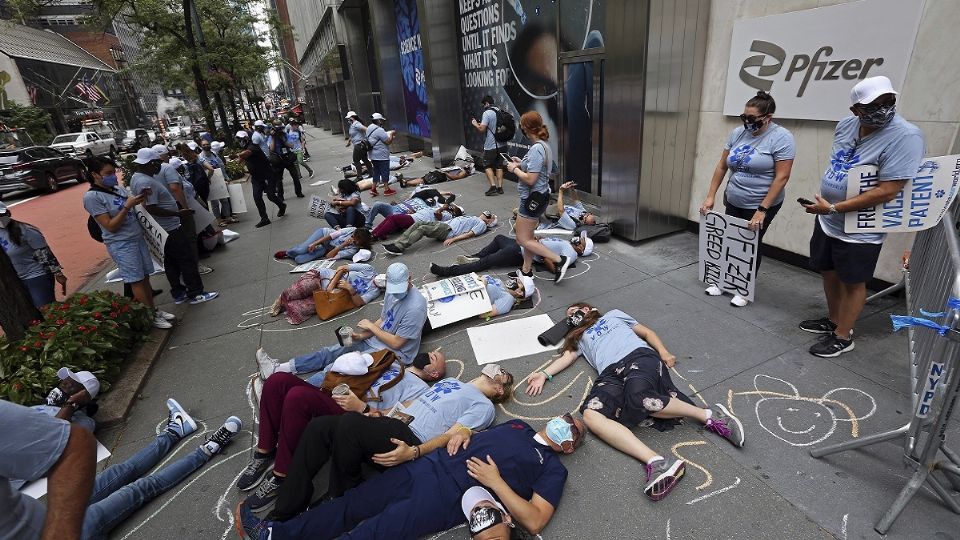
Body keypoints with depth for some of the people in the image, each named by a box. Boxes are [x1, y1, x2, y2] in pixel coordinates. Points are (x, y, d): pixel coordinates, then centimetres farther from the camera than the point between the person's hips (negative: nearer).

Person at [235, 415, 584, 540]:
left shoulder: (552, 469, 2)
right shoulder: (518, 425, 21)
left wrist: (496, 482, -15)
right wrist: (462, 433, 7)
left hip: (450, 498, -6)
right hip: (429, 466, 6)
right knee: (350, 506, 2)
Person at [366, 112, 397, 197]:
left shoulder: (369, 128, 10)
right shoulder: (379, 130, -19)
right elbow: (388, 141, -17)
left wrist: (389, 133, 10)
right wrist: (392, 134, -1)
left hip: (374, 155, 9)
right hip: (382, 156, -9)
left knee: (376, 172, 16)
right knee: (385, 172, 1)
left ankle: (373, 189, 17)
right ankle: (387, 189, 9)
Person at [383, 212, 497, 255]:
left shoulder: (482, 224, 6)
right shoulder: (474, 218, 32)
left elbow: (470, 234, -7)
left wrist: (452, 239, -16)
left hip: (448, 231, -8)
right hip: (444, 224, 8)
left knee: (422, 228, -25)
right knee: (419, 223, -11)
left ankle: (399, 248, -29)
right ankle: (398, 243, -18)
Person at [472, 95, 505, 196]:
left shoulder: (487, 113, -13)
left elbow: (482, 129, -19)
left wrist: (475, 124, 0)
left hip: (491, 146, -7)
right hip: (502, 144, 7)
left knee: (487, 166, 5)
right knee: (499, 166, 12)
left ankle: (493, 186, -5)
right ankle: (500, 187, 11)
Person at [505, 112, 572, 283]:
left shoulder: (536, 149, -23)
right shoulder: (542, 145, 8)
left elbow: (530, 179, -26)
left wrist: (515, 169, -12)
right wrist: (521, 164, 7)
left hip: (533, 198, -10)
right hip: (536, 197, 10)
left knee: (523, 240, 0)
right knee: (528, 236, 18)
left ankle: (559, 260, 2)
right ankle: (526, 270, 30)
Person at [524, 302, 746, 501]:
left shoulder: (613, 315, 32)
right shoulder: (579, 338, 36)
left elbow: (647, 332, 27)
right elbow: (567, 356, 20)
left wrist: (663, 352, 8)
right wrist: (544, 373, 2)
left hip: (639, 356, -2)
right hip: (610, 374, 2)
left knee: (638, 397, -38)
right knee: (590, 414, -31)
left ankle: (708, 415, -17)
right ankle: (655, 462, -41)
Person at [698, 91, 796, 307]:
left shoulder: (781, 137, -14)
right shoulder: (737, 133, 0)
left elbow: (782, 177, -17)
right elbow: (722, 166, 5)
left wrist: (762, 210, -20)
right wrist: (710, 196, 1)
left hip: (761, 204, -4)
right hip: (733, 201, 5)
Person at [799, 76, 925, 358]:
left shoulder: (905, 136, -21)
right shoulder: (845, 125, -1)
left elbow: (887, 191, -26)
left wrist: (833, 208, -25)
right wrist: (826, 209, 13)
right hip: (826, 221, 7)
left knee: (852, 282, 8)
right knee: (829, 273, 19)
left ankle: (843, 336, 23)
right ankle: (833, 320, 39)